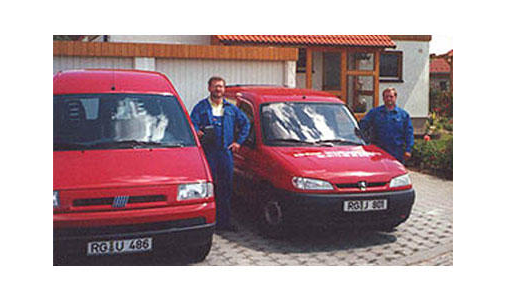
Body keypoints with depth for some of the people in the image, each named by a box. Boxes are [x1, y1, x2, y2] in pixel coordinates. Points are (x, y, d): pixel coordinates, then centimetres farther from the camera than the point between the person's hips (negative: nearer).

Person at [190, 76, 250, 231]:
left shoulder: (231, 108, 16)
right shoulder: (201, 107, 6)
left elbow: (245, 123, 23)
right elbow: (192, 124, -4)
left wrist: (238, 141, 13)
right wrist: (198, 132, -25)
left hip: (226, 152, 4)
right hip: (208, 153, -3)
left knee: (226, 188, 6)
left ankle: (224, 220, 15)